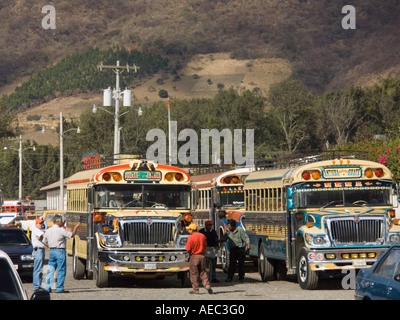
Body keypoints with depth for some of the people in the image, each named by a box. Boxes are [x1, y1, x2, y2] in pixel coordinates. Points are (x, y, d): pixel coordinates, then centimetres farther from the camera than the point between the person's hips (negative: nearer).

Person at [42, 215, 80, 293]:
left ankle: (47, 287, 6)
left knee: (50, 269, 10)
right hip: (60, 251, -6)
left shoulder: (48, 231, 8)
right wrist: (76, 226, 2)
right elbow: (72, 235, -9)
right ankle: (59, 288, -2)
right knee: (61, 270, 0)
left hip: (52, 251, 6)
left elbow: (44, 242, 15)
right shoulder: (61, 230, -13)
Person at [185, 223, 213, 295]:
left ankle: (195, 290, 6)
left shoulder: (191, 238, -15)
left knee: (194, 274, 4)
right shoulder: (203, 236, 3)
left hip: (194, 256, -5)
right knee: (203, 272, 13)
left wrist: (190, 254, 7)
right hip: (202, 256, 5)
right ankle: (207, 285, -4)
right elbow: (205, 245, 12)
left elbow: (188, 249, -13)